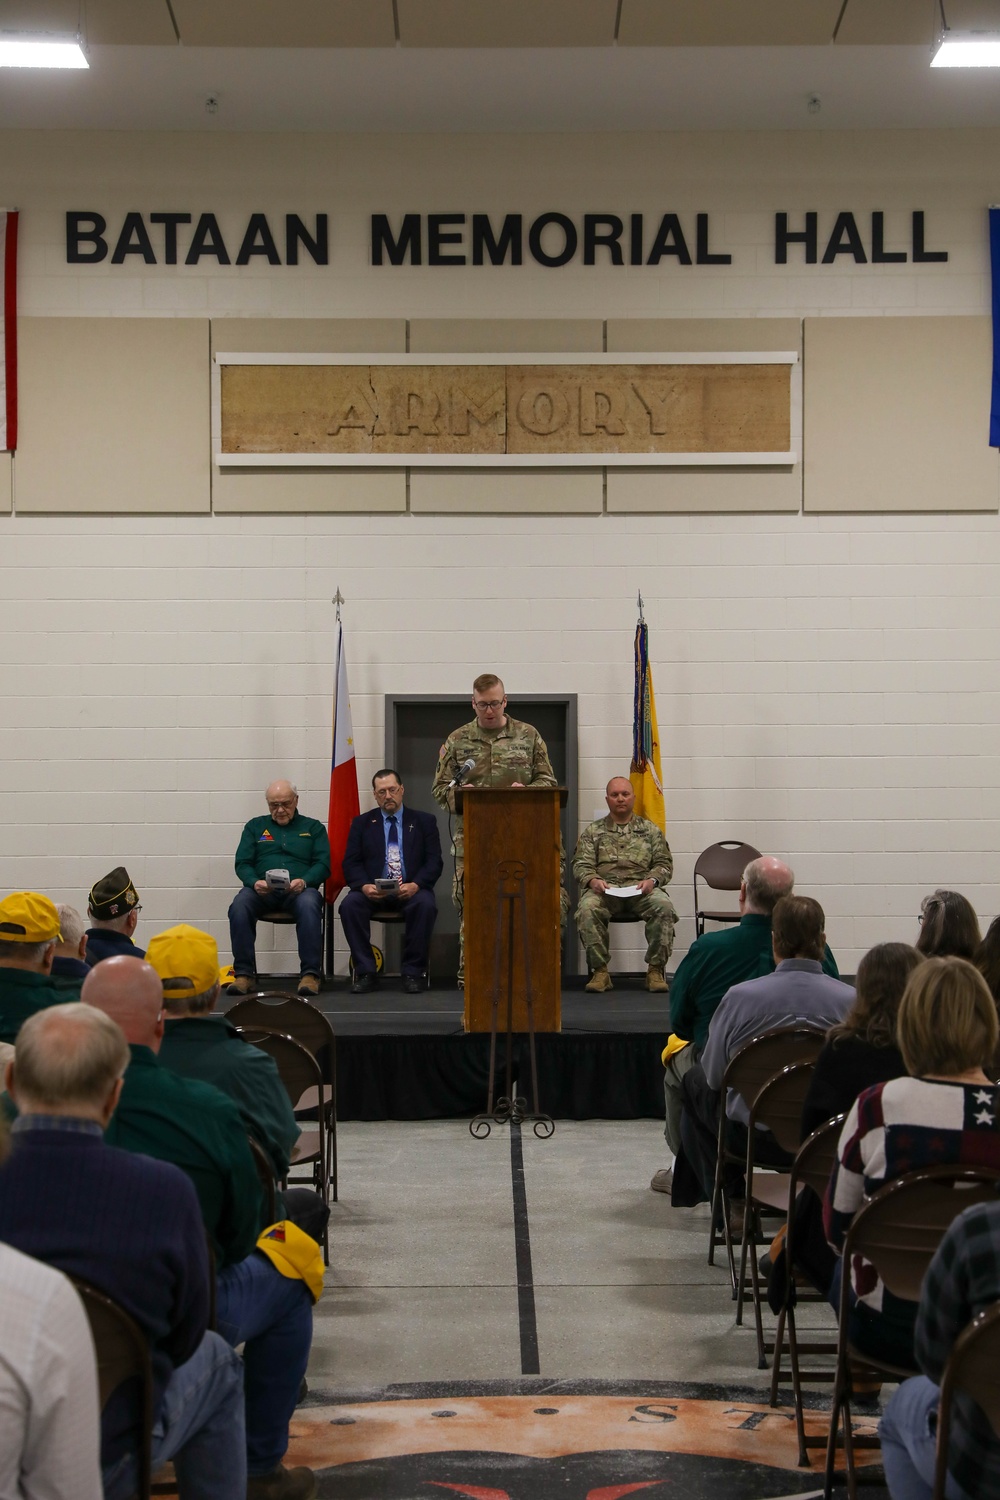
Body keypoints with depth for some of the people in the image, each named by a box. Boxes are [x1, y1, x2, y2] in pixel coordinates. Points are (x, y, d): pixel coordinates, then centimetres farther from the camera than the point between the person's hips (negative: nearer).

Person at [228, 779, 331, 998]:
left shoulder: (313, 827, 19)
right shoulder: (255, 826, 22)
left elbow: (323, 864, 7)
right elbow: (242, 863, 12)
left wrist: (304, 881, -15)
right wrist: (254, 882, -11)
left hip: (299, 889, -1)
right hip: (262, 890, 1)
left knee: (309, 905, -37)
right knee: (239, 906, -33)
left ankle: (310, 974, -35)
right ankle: (244, 974, -28)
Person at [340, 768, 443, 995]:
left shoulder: (424, 821, 12)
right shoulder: (361, 823, 14)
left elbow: (434, 862, 4)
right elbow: (351, 863, 6)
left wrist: (416, 885, -16)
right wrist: (364, 886, -16)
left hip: (410, 890, -1)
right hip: (373, 890, 1)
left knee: (425, 905, -35)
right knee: (350, 905, -31)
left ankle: (413, 973, -22)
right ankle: (365, 973, -22)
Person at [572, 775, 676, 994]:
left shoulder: (650, 830, 20)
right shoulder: (593, 831, 19)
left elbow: (664, 863, 14)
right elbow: (581, 864, 10)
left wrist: (652, 880, -8)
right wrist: (592, 880, -13)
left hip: (641, 888, 0)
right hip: (604, 888, 0)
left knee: (664, 907, -33)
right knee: (587, 908, -35)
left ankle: (655, 970, -23)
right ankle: (600, 970, -25)